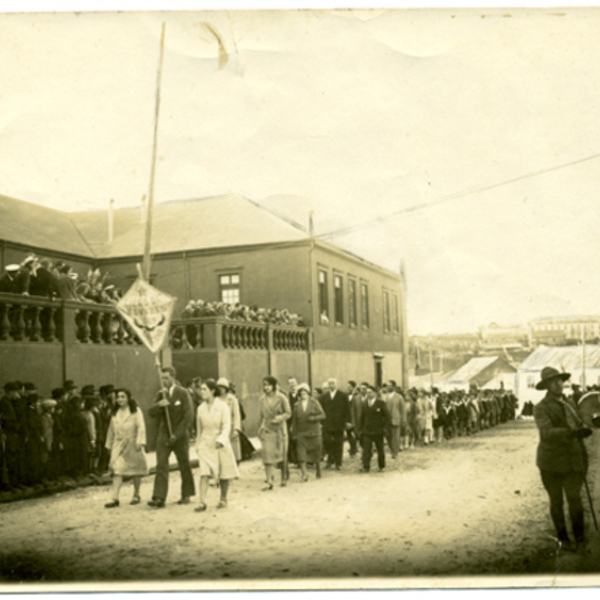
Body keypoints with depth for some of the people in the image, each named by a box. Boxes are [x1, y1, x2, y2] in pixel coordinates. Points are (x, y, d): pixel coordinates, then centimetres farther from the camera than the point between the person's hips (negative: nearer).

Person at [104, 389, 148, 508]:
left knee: (136, 471, 8)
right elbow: (111, 430, 16)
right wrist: (109, 445, 16)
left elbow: (141, 427, -11)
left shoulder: (135, 411, -3)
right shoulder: (115, 413, 11)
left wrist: (140, 442, -22)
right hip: (119, 445, 3)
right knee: (117, 471, -10)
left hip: (132, 444, -3)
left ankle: (136, 495, 23)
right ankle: (115, 498, -14)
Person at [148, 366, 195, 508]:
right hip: (164, 435, 3)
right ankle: (159, 498, -11)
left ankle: (186, 495, 21)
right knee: (161, 466, -7)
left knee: (184, 466, 7)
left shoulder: (183, 393, -6)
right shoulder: (161, 394, 7)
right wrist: (159, 404, -21)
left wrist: (177, 434, -15)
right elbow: (151, 413, 0)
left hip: (180, 436, -3)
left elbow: (188, 416, -11)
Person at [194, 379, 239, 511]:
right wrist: (198, 444, 16)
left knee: (223, 474, 8)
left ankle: (223, 499, 26)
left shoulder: (223, 406, -8)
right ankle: (202, 502, -14)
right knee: (204, 474, -11)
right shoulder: (201, 408, 3)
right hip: (205, 444, 2)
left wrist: (221, 440, -29)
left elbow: (227, 426, -14)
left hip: (221, 444, -2)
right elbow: (199, 429, 14)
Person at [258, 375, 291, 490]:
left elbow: (288, 413, -3)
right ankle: (269, 482, -6)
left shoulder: (281, 398, -7)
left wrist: (280, 418, -21)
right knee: (267, 455, -7)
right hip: (267, 429, 2)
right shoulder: (262, 399, 4)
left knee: (281, 455, 8)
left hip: (279, 429, -2)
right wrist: (260, 428, 10)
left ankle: (283, 478, 27)